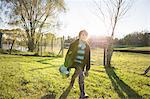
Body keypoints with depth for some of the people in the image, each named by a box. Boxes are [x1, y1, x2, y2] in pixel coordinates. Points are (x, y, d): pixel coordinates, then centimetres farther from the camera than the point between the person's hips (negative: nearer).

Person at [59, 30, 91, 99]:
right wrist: (66, 66, -5)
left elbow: (88, 59, 9)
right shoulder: (74, 44, -5)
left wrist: (87, 70, 10)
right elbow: (68, 55, -3)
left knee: (81, 80, 11)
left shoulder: (87, 47, 4)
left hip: (81, 66, 3)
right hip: (73, 64, -3)